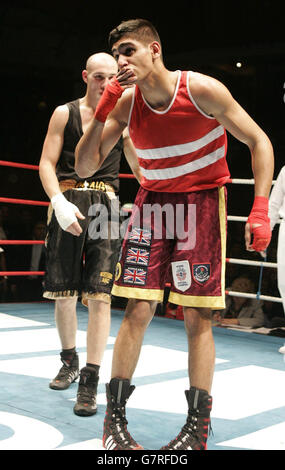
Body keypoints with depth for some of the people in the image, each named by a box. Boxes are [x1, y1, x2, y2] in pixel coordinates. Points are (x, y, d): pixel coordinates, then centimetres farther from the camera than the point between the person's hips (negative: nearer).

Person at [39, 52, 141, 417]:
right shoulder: (64, 113, 7)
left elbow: (140, 167, 16)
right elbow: (47, 163, 1)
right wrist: (59, 201, -16)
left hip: (105, 206, 0)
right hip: (67, 203, 1)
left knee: (99, 295, -11)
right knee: (63, 291, 7)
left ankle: (90, 380, -7)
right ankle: (70, 361, 30)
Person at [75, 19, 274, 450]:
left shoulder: (203, 90, -17)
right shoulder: (125, 103, -5)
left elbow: (258, 142, -10)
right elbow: (85, 167, -3)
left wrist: (260, 210, -20)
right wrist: (101, 111, -17)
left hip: (202, 201, -3)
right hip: (153, 200, 3)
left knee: (197, 317, -5)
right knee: (138, 310, -6)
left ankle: (198, 425, 7)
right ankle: (115, 418, 6)